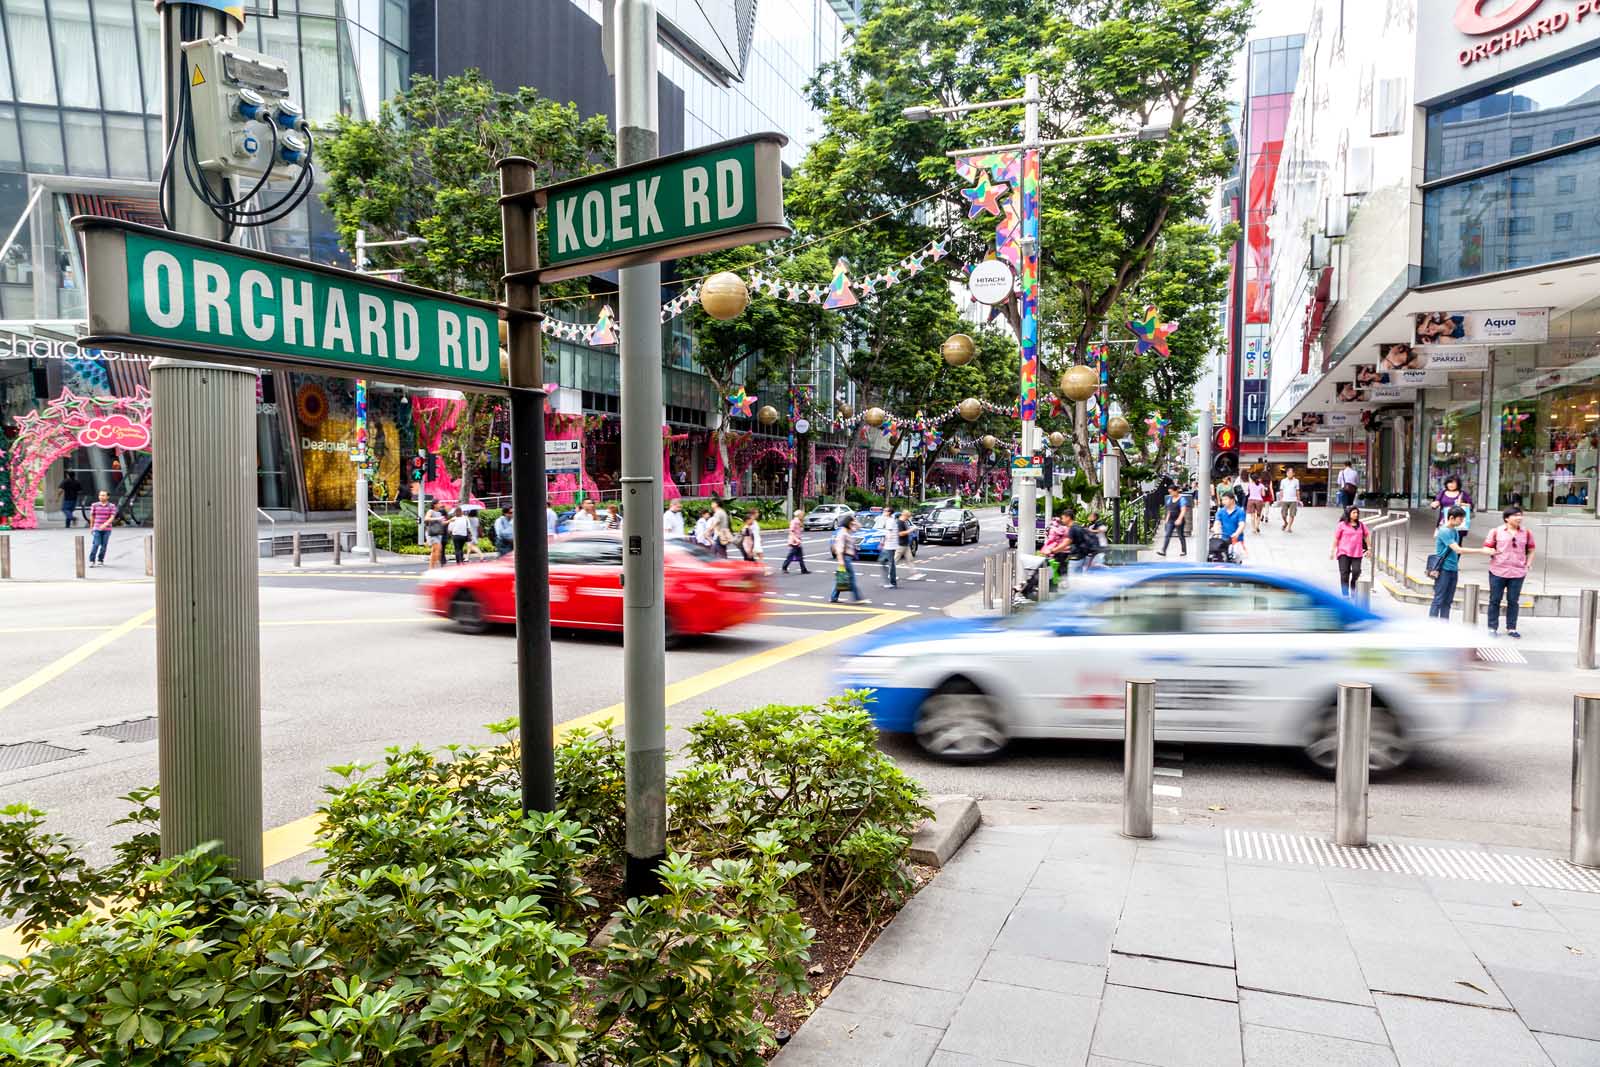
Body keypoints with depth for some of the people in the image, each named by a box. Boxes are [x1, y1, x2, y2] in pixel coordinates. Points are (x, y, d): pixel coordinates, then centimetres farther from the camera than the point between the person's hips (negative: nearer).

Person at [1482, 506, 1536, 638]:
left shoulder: (1527, 533, 7)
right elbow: (1487, 547, 2)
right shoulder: (1496, 531, 0)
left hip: (1517, 573, 2)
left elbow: (1530, 550, 16)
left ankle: (1511, 628, 15)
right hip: (1498, 572, -2)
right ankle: (1492, 628, 11)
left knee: (1513, 601, 6)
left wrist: (1528, 564, 5)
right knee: (1495, 600, 4)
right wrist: (1491, 552, -19)